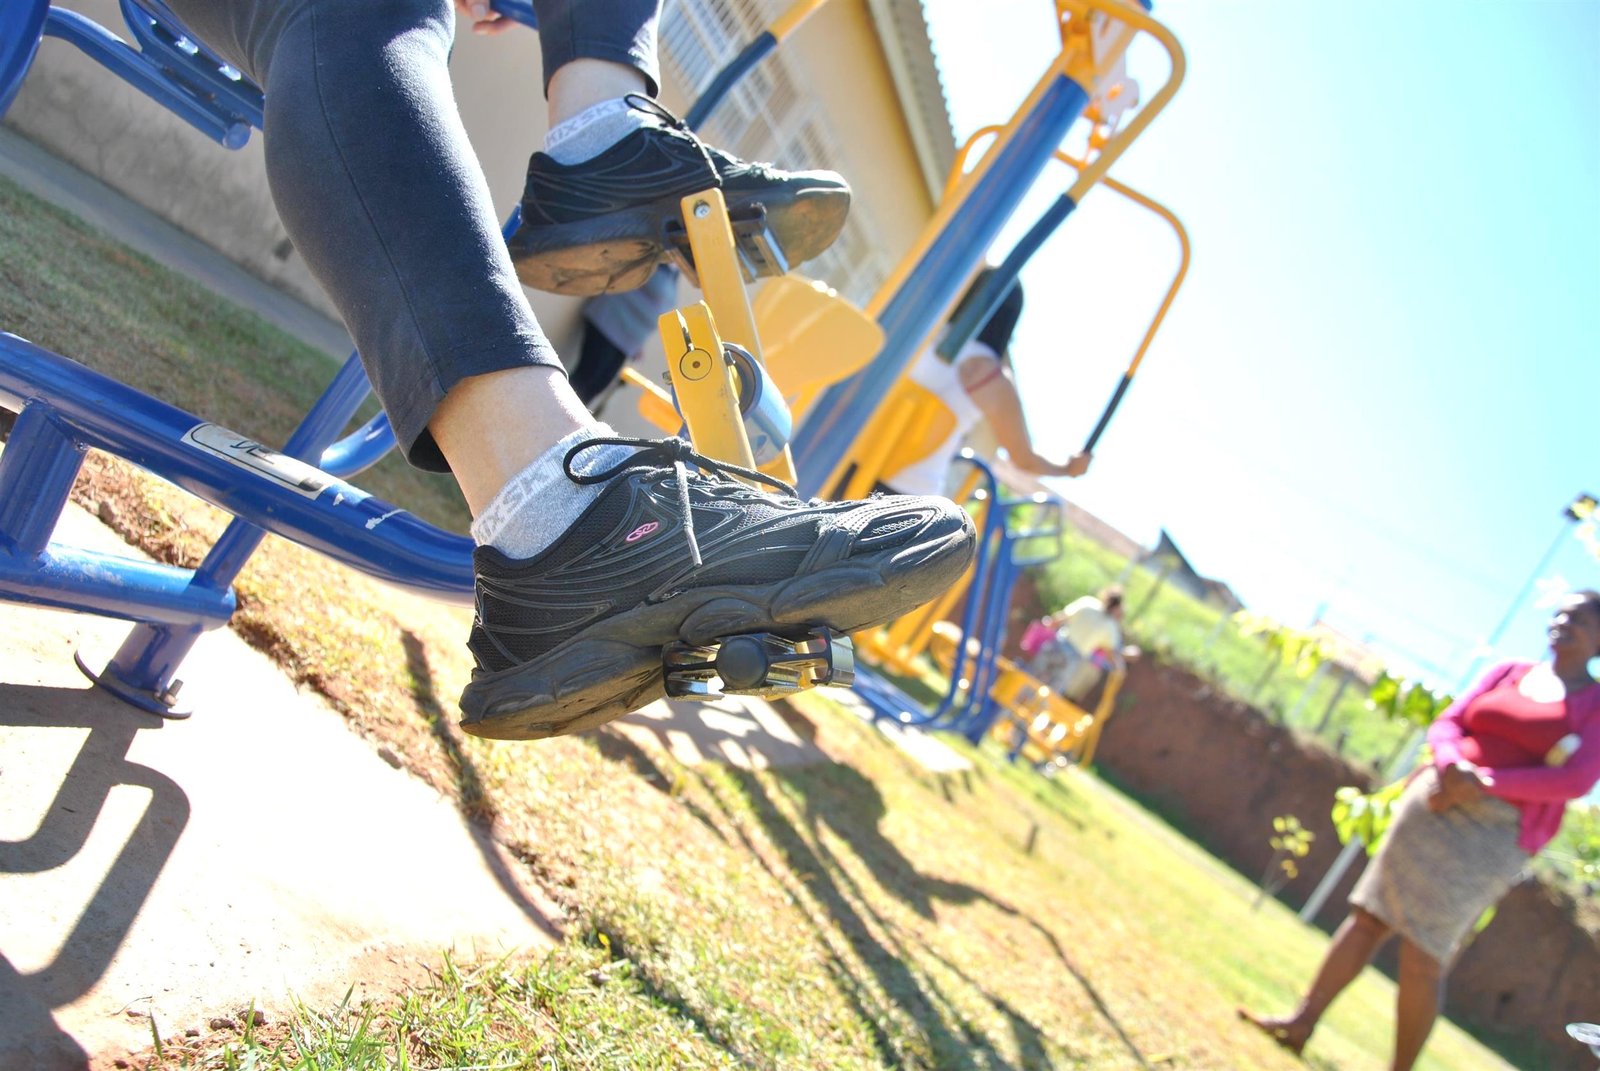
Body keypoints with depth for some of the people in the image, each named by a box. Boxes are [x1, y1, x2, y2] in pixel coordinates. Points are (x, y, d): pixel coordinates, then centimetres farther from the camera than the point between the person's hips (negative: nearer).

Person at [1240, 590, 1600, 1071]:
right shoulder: (1507, 673, 14)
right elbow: (1446, 723, 8)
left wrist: (1488, 781, -19)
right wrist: (1451, 764, -14)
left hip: (1496, 833, -4)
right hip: (1435, 801, 4)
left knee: (1423, 954, -6)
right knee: (1368, 916, 5)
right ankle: (1301, 1022, 14)